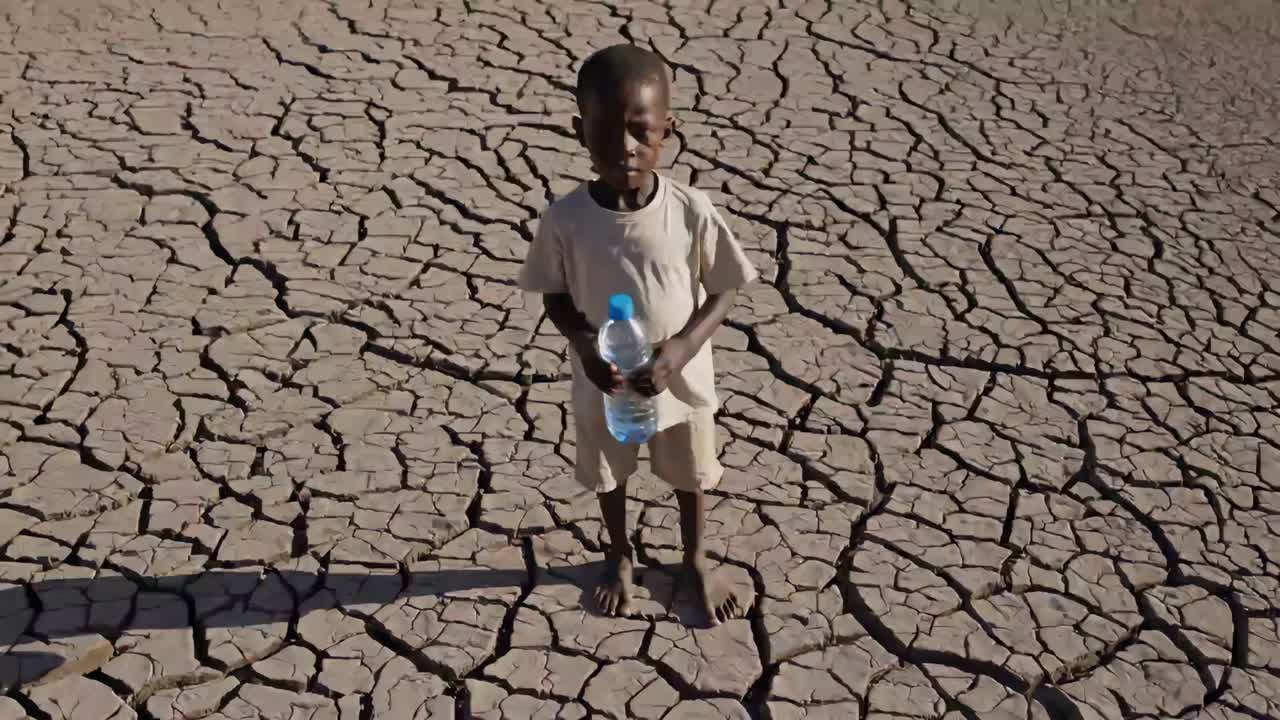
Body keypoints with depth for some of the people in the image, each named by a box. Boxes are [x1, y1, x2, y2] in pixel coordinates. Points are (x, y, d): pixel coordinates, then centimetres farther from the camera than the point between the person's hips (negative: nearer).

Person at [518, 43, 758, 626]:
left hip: (680, 380, 0)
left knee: (691, 475, 24)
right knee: (608, 476, 26)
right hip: (602, 385, 1)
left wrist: (682, 347, -25)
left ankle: (695, 560, 54)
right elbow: (555, 297, -7)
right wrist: (584, 344, -25)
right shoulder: (564, 219, -22)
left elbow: (723, 292, -11)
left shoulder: (692, 211, -23)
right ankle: (620, 555, 56)